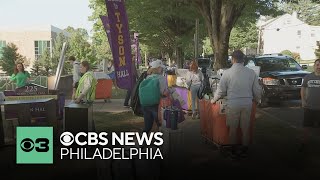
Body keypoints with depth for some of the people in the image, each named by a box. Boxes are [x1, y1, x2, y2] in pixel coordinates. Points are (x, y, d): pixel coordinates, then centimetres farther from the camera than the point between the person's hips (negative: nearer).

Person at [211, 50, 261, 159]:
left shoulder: (227, 73, -7)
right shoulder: (251, 72, 0)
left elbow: (221, 90, -3)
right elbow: (257, 90, 7)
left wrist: (214, 99, 14)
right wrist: (257, 100, 27)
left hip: (233, 104, -2)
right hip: (247, 103, 3)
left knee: (233, 128, 10)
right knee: (245, 128, 14)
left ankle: (234, 152, 19)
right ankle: (245, 151, 24)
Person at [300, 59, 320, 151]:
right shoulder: (308, 77, 1)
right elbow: (303, 88, 12)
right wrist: (303, 100, 0)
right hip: (309, 107, 2)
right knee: (306, 126, 12)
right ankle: (304, 143, 26)